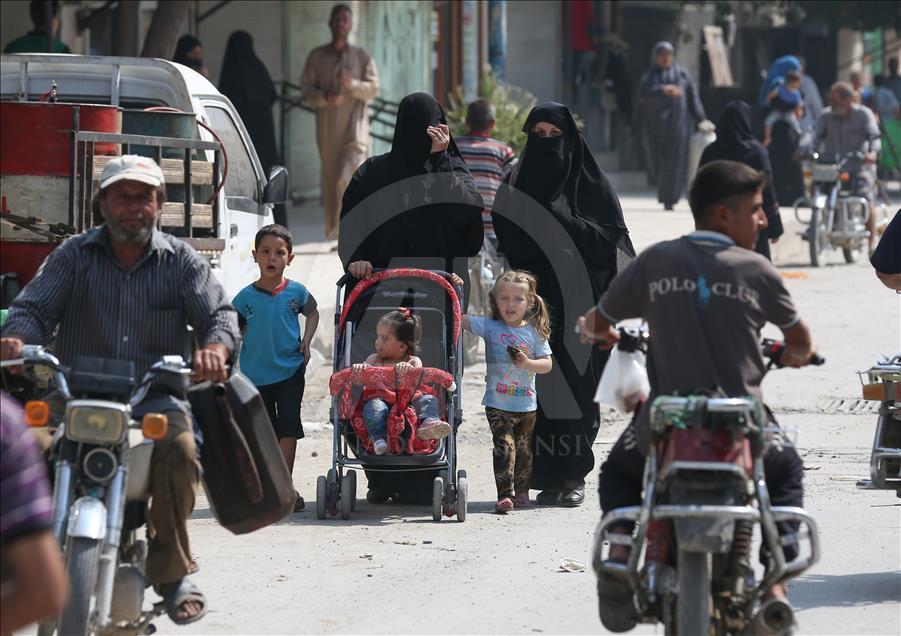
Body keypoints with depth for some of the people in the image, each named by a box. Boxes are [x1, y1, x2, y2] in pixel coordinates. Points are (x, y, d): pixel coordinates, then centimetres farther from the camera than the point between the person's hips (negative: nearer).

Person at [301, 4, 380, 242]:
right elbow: (306, 89, 6)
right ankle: (333, 231, 13)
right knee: (329, 180, 3)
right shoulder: (317, 57, 10)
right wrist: (325, 97, -15)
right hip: (327, 129, 2)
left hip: (355, 126, -2)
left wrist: (353, 84, -16)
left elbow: (373, 89, 4)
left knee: (347, 180, -17)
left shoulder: (362, 57, 9)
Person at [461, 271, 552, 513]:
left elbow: (547, 364, 1)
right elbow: (461, 320, -9)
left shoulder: (534, 332, 1)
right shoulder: (490, 327, -3)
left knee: (523, 448, 14)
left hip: (526, 404, 2)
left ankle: (521, 491, 28)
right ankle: (504, 494, -16)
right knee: (504, 446, -13)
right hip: (498, 404, -2)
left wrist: (528, 363, -18)